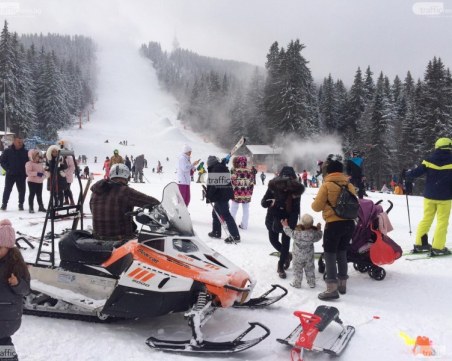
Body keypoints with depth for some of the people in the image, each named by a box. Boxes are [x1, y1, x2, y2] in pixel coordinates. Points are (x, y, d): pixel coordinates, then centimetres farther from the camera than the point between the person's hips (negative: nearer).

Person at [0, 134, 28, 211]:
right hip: (10, 175, -1)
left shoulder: (25, 152, -1)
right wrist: (7, 169, -8)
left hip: (21, 175, 1)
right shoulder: (8, 151, -3)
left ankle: (21, 204, 19)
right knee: (7, 189, 6)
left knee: (22, 190, 6)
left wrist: (25, 171, -6)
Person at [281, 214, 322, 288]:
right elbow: (318, 237, -3)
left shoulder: (297, 233, -29)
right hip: (309, 255, 2)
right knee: (310, 268, 19)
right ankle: (311, 283, 30)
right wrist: (319, 230, 11)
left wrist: (285, 226, 5)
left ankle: (297, 283, 25)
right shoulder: (314, 233, -23)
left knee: (297, 269, 14)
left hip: (298, 255, -2)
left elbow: (290, 233, -10)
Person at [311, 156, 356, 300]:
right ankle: (342, 283, 27)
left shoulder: (327, 185, -11)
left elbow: (317, 207, -6)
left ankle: (332, 288, -3)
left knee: (330, 255, 0)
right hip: (349, 223, 6)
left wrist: (313, 203, 16)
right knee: (342, 253, 18)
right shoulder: (350, 185, 5)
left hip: (334, 224, -6)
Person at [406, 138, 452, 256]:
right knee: (442, 221, 4)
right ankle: (437, 248, 0)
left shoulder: (429, 161, -4)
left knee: (426, 219, 13)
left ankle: (419, 244, 16)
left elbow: (416, 172, -1)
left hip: (429, 196, 3)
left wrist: (406, 174, 16)